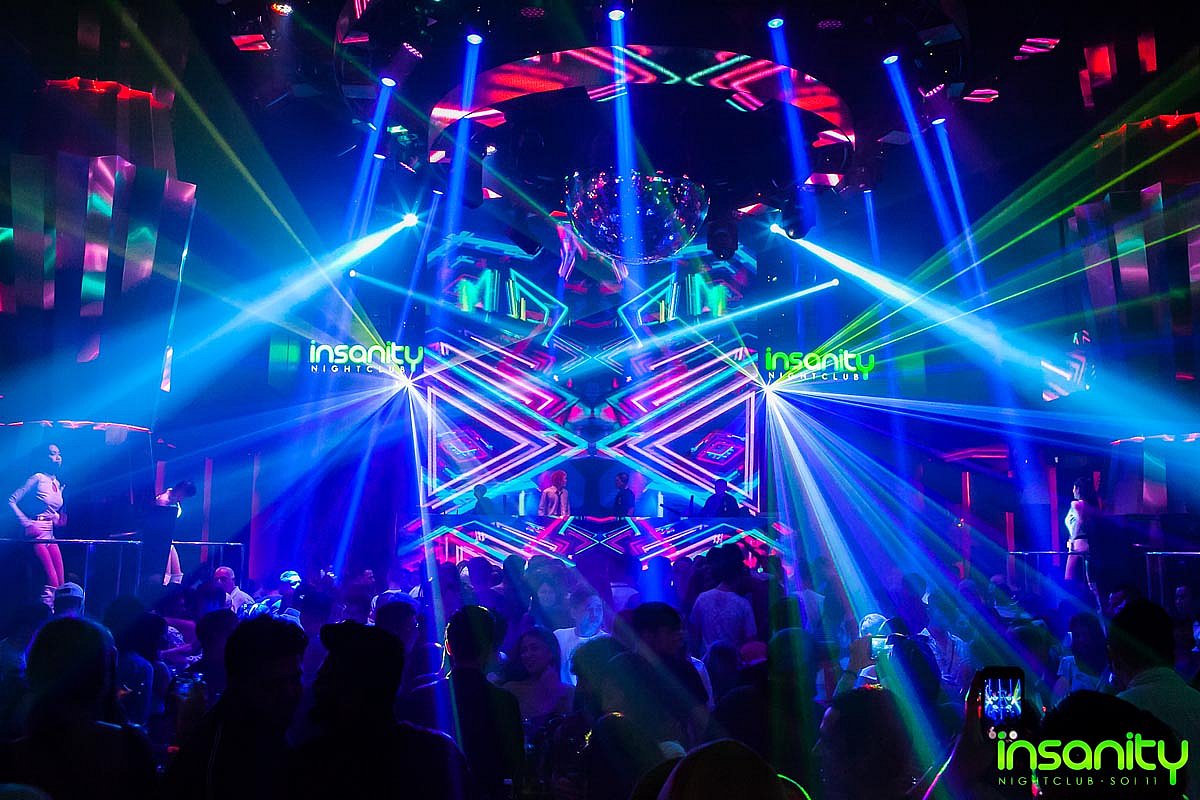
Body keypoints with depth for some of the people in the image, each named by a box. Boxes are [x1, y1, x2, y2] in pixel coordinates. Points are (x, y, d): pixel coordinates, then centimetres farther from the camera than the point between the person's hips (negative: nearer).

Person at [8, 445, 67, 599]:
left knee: (61, 583, 2)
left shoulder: (57, 484, 15)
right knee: (52, 583, -15)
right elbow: (12, 501, -12)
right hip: (37, 534, -8)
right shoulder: (38, 478, -6)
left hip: (50, 534, 8)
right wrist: (26, 523, -18)